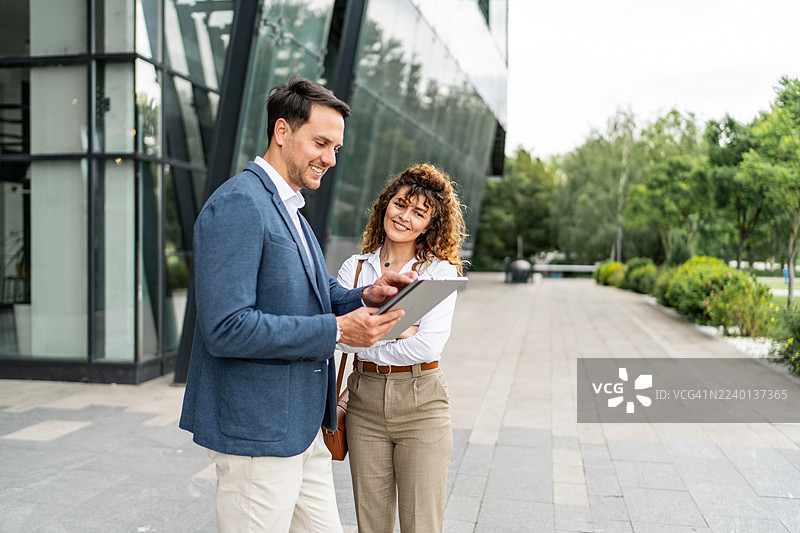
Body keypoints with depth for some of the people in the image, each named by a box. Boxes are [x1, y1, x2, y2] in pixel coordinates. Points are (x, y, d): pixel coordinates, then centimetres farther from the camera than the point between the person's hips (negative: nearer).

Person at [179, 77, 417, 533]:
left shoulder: (290, 210, 16)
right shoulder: (237, 205, -17)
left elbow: (315, 295, 20)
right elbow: (225, 328, -25)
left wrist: (366, 297, -2)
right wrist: (338, 330, -22)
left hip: (303, 424, 10)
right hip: (256, 429, -9)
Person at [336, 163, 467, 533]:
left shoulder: (441, 271, -4)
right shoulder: (355, 268, 6)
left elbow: (427, 346, -15)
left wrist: (366, 344, -8)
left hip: (421, 403, -3)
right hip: (365, 401, 3)